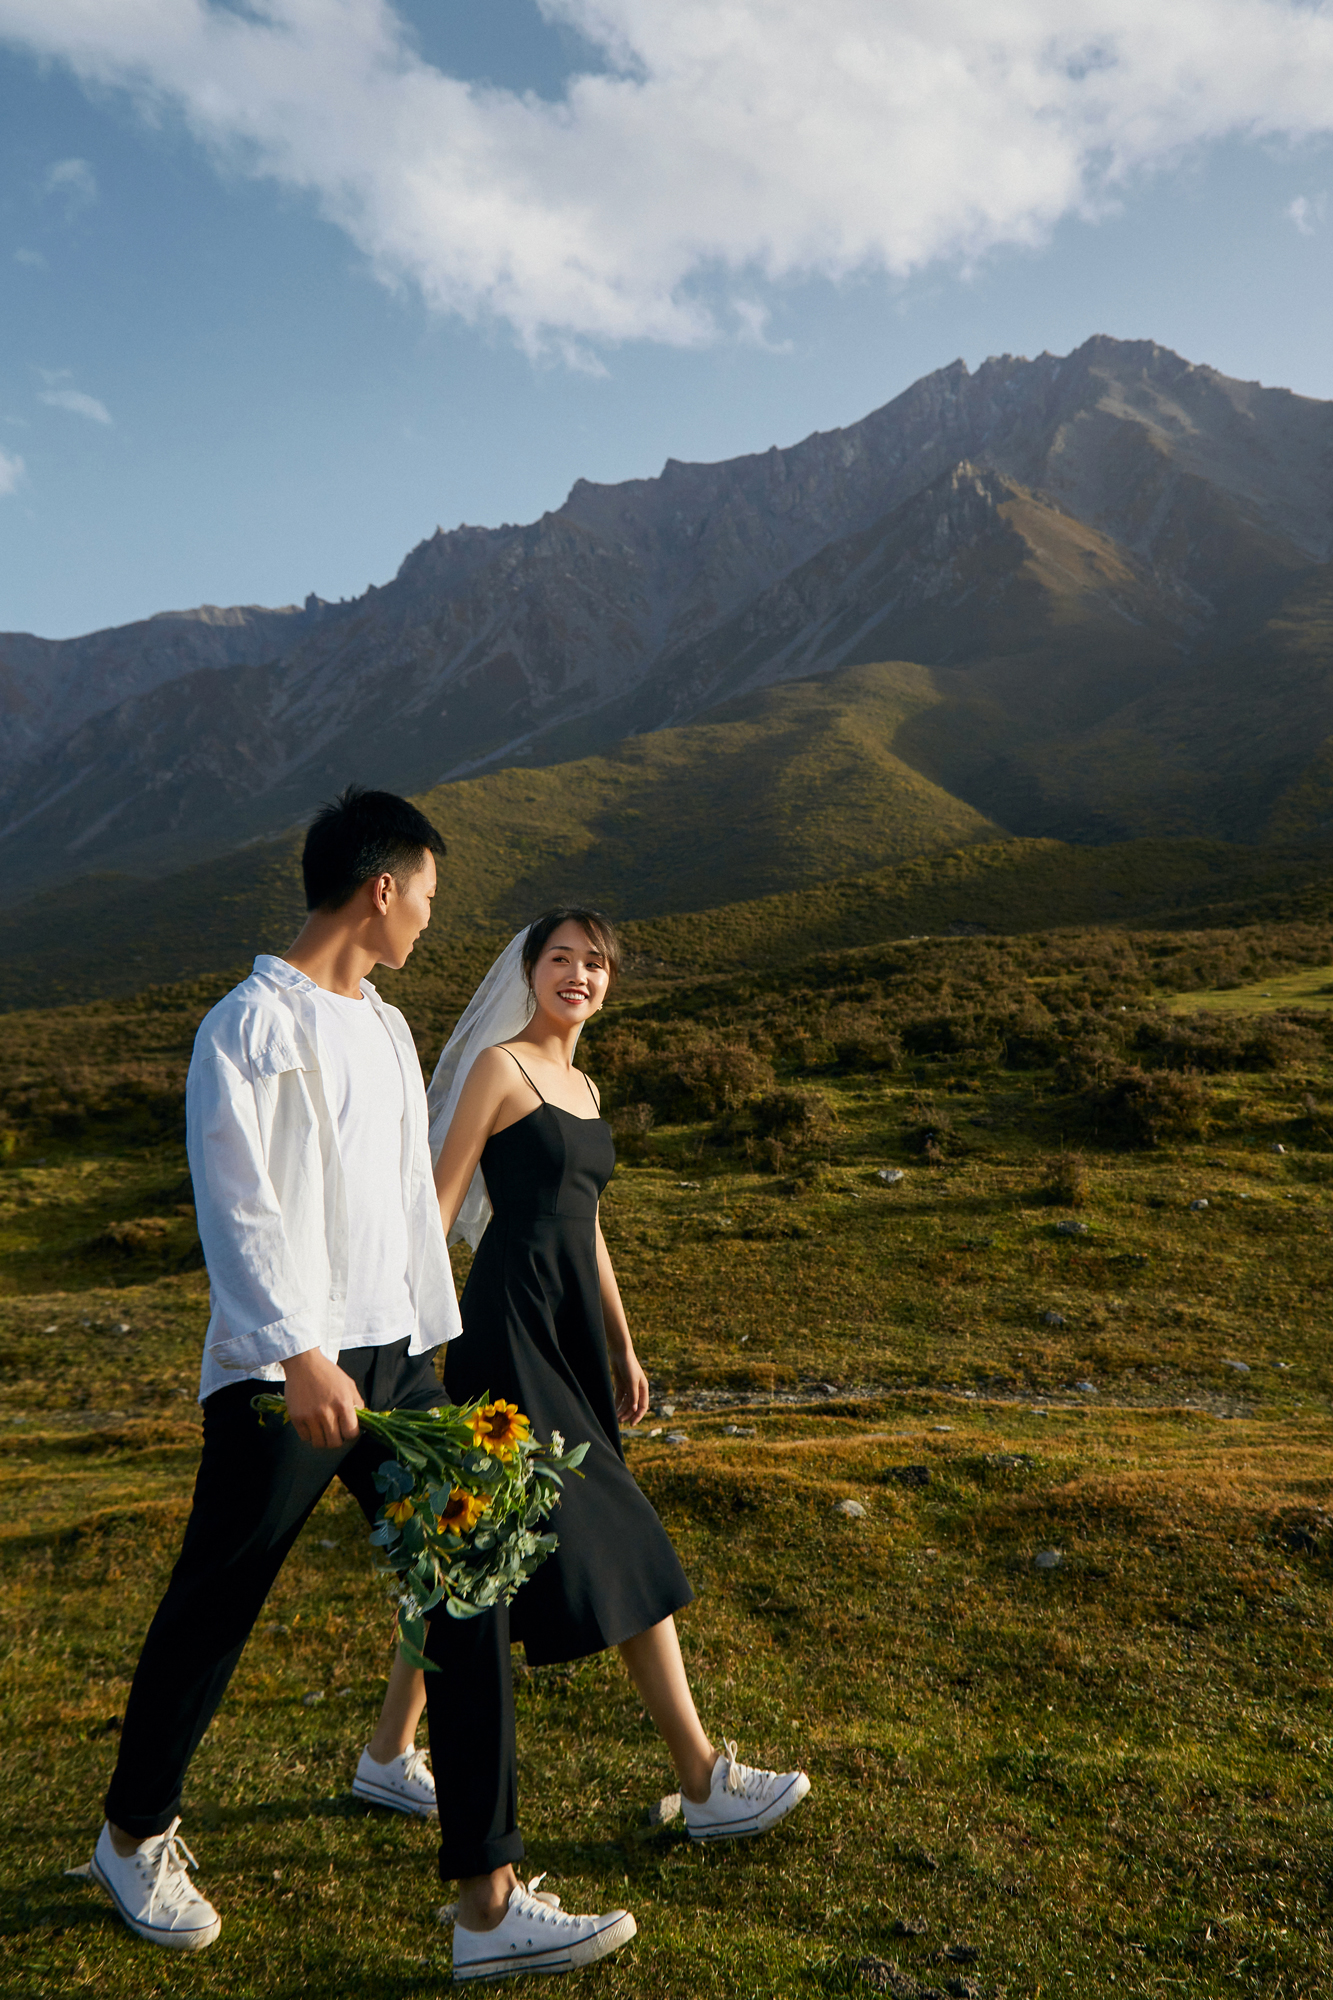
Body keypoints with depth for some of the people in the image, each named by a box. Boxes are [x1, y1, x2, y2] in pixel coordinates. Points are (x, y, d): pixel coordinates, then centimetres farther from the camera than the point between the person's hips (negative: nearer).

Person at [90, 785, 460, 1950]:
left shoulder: (386, 1029, 16)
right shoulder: (251, 1025, -10)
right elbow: (238, 1204, -19)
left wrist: (438, 1334, 19)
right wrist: (302, 1356, -27)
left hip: (394, 1354, 8)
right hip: (282, 1374, -8)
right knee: (215, 1606, 2)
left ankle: (397, 1756, 36)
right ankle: (136, 1836, 23)